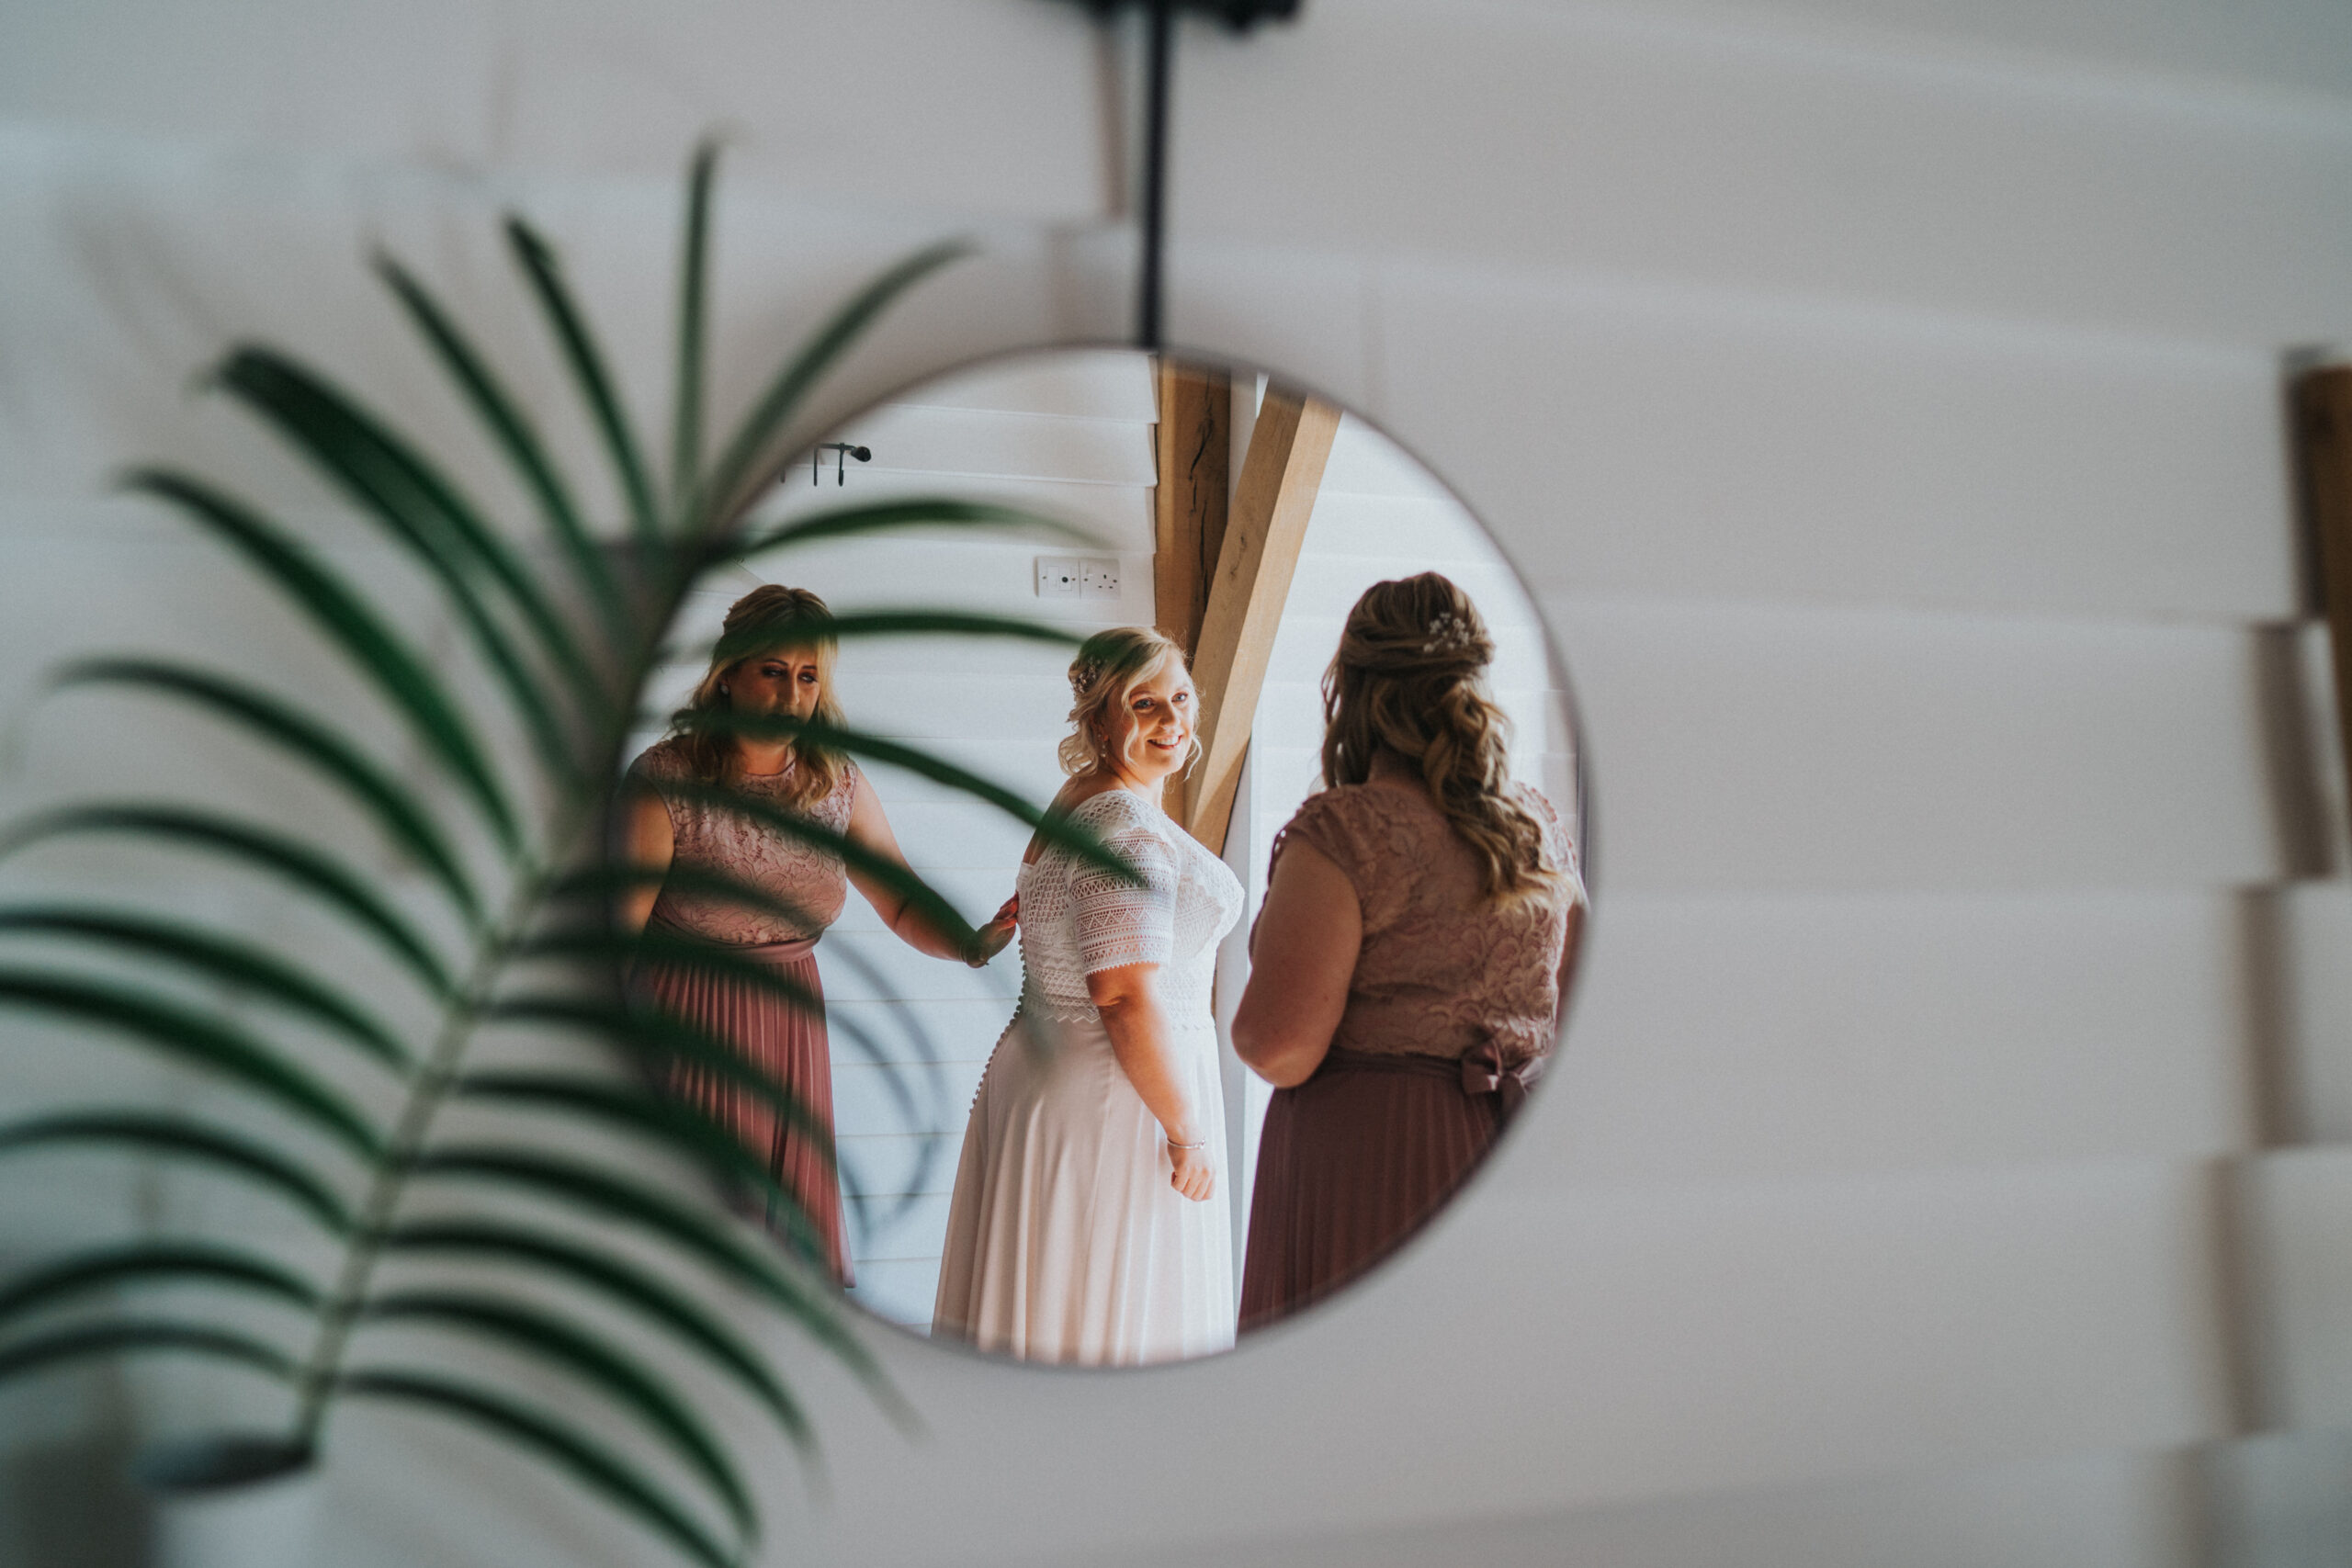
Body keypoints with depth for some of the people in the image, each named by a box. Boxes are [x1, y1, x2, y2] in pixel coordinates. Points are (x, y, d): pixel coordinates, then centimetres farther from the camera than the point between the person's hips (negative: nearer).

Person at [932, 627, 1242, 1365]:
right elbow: (1126, 995, -26)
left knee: (1043, 1306, 17)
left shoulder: (1074, 806, 12)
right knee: (1110, 1322, 2)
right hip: (1117, 1093, -10)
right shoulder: (1129, 828, -20)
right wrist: (1187, 1131, -19)